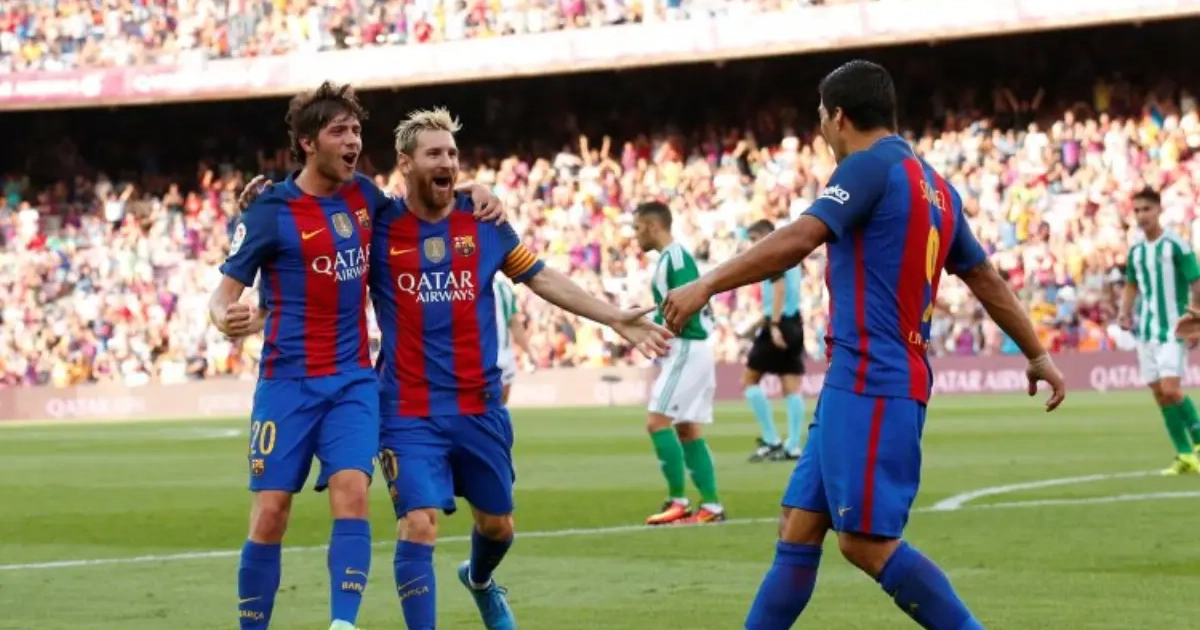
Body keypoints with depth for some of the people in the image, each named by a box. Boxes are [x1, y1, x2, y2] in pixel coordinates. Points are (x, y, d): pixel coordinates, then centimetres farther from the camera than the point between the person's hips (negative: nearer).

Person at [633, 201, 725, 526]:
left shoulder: (676, 257, -14)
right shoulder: (669, 258, 16)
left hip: (687, 349, -10)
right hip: (687, 350, 10)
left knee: (657, 422, -11)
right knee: (687, 430, 11)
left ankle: (678, 501, -9)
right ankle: (711, 505, 11)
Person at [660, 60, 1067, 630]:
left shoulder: (870, 166, -8)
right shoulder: (935, 187, 19)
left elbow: (800, 239, -21)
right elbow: (984, 277, 26)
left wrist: (707, 286, -23)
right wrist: (1037, 355, 35)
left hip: (870, 384, -10)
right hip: (860, 385, 10)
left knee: (866, 540, -11)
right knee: (798, 529, 8)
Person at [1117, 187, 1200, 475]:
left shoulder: (1176, 246, -9)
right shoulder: (1136, 251, 10)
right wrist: (1125, 311, 6)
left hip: (1172, 329, -6)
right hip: (1146, 330, 6)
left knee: (1171, 390, -18)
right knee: (1160, 395, 3)